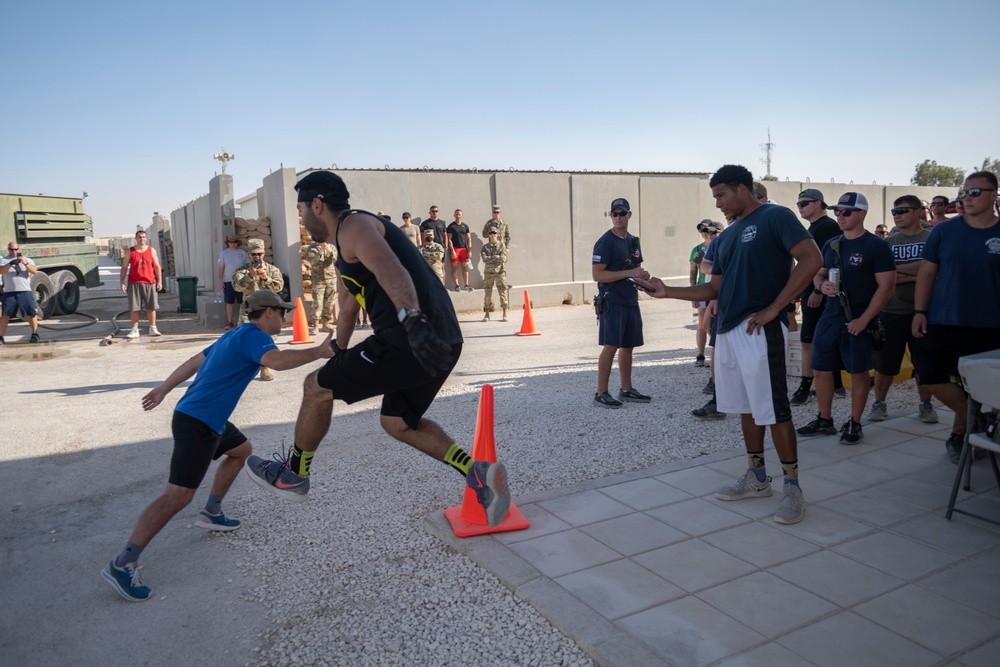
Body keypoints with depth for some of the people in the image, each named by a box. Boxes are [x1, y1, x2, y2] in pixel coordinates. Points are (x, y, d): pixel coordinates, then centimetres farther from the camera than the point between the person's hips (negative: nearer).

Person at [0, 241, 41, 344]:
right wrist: (11, 263, -24)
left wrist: (25, 263, -22)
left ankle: (34, 334, 8)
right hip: (9, 292, 0)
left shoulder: (27, 260, 10)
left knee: (31, 313, -2)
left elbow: (34, 271, -6)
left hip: (25, 291, 0)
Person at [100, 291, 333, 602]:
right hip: (197, 423, -11)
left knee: (242, 449, 27)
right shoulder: (254, 336, -12)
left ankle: (212, 513, 31)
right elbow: (276, 360, -34)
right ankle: (122, 565, -11)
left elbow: (195, 361, 23)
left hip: (206, 419, 11)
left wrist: (163, 390, 30)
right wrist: (318, 352, -29)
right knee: (179, 495, -13)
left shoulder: (235, 335, 17)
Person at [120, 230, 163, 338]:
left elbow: (157, 266, 7)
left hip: (149, 283, 1)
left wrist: (159, 281, -1)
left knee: (151, 307, 3)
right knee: (134, 308, 0)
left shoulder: (152, 250, 7)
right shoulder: (130, 251, 5)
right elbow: (124, 267, 5)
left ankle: (153, 329, 12)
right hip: (134, 284, 0)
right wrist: (122, 283, -2)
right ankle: (135, 330, 5)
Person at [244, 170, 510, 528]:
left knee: (317, 387, 7)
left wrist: (412, 318, -42)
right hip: (443, 342, 10)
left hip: (414, 339, -10)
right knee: (397, 421, 23)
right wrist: (338, 351, 59)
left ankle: (293, 474, 26)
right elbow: (349, 306, 45)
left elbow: (390, 270, -25)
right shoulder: (349, 248, 29)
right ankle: (477, 472, 10)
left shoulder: (353, 225, -3)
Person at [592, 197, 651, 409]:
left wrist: (642, 274, 2)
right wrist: (630, 273, -20)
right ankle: (601, 393, -2)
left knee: (628, 346, 12)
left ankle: (626, 390, 22)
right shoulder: (605, 242, -10)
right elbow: (597, 274, -18)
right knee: (611, 346, -9)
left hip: (631, 301, 8)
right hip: (612, 302, -8)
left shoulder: (633, 241, 14)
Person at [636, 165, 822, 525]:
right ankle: (757, 478, 25)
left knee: (773, 409, -4)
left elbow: (811, 260, -16)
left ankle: (792, 485, 8)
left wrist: (773, 309, -17)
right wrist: (669, 291, 10)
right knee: (746, 407, 14)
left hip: (759, 330, -8)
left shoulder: (775, 217, -5)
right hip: (727, 330, 8)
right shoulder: (726, 237, 19)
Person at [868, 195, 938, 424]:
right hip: (891, 311, 2)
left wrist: (896, 270, -13)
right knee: (884, 362, 6)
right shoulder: (889, 242, 8)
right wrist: (913, 276, -12)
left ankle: (925, 404, 22)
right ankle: (880, 402, 20)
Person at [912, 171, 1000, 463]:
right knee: (932, 376, -6)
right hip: (944, 323, 0)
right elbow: (927, 272, 3)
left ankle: (961, 431, 30)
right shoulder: (944, 230, 0)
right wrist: (919, 311, -4)